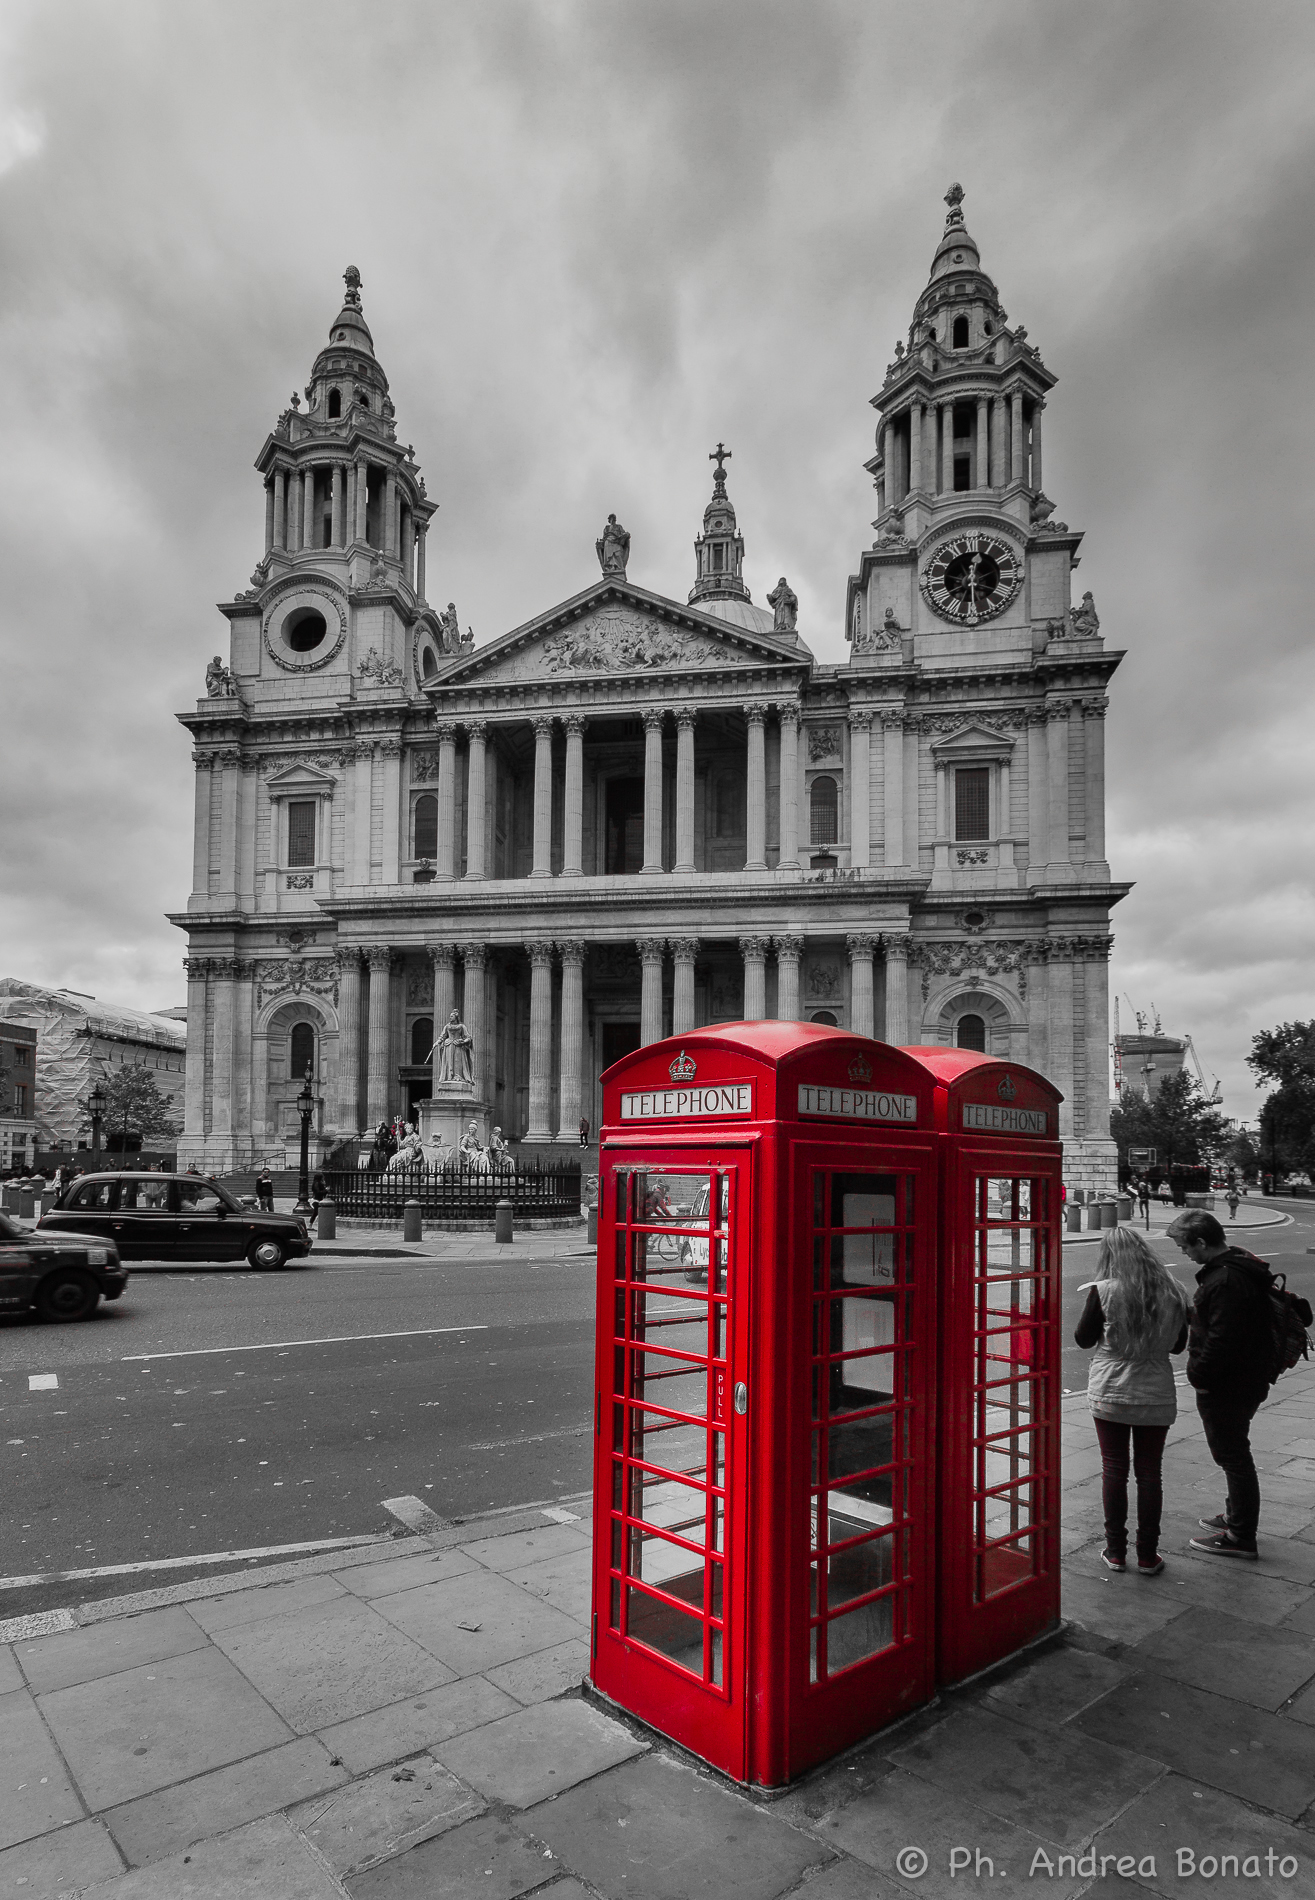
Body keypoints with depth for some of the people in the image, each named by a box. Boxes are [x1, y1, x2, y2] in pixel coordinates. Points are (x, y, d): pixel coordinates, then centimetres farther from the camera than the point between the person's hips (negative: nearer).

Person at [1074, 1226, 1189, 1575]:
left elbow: (1084, 1339, -3)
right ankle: (1148, 1556, 17)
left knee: (1113, 1469, 8)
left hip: (1110, 1394, -2)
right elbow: (1179, 1344, 10)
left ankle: (1115, 1551, 16)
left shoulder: (1103, 1291, -13)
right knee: (1149, 1473, 11)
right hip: (1157, 1395, 2)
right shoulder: (1172, 1291, -2)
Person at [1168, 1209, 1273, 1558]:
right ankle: (1237, 1516, 38)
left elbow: (1222, 1339, -27)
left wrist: (1199, 1376, -17)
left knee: (1232, 1454, 1)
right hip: (1247, 1381, 10)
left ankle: (1240, 1537, 11)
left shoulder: (1226, 1281, -27)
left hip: (1226, 1386, -10)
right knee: (1233, 1452, 23)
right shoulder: (1242, 1266, 7)